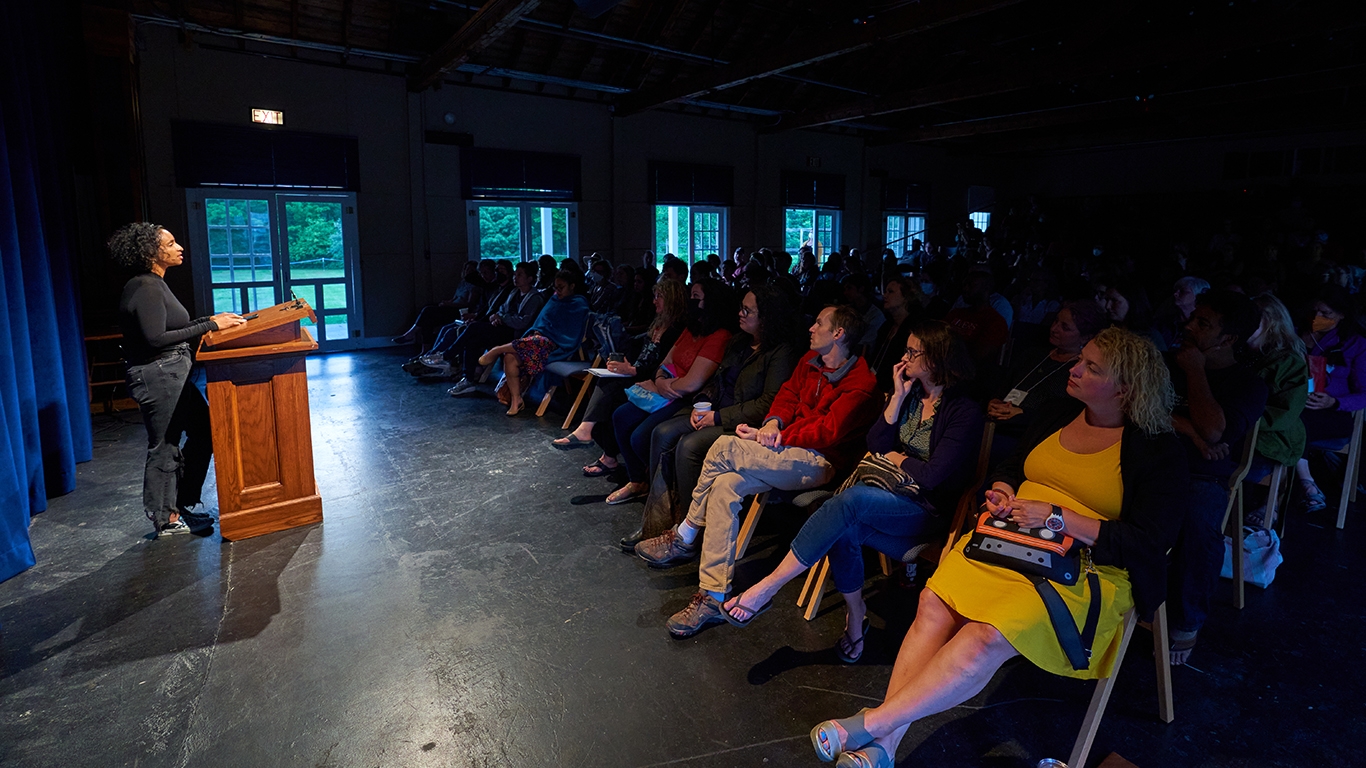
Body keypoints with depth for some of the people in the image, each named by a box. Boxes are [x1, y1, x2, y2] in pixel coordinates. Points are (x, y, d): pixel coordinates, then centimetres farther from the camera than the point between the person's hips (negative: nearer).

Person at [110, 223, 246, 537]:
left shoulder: (154, 285, 13)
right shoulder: (145, 288, -17)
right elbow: (156, 338, -24)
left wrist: (211, 320, 8)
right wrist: (210, 326, -22)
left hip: (174, 374, 10)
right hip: (158, 376, -10)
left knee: (203, 431, 15)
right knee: (164, 448, 1)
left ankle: (181, 504, 27)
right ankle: (166, 520, 15)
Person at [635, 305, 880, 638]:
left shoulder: (861, 382, -11)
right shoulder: (811, 361, 15)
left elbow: (827, 432, -17)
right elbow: (788, 393, 15)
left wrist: (775, 437, -16)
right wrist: (773, 422, -7)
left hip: (820, 462, -8)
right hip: (789, 450, 8)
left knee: (724, 447, -25)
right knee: (725, 485, -21)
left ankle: (684, 537, -7)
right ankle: (714, 598, -16)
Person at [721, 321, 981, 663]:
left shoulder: (965, 411, -9)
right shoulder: (911, 393, 11)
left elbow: (932, 476, -17)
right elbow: (876, 445, 2)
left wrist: (897, 458, -1)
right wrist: (899, 396, -3)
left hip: (928, 511, -6)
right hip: (892, 497, 6)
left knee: (851, 500, -33)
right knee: (845, 528, -29)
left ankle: (768, 586, -28)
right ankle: (855, 612, -5)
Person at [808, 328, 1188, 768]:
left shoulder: (1160, 452, -4)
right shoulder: (1059, 415, 14)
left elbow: (1146, 542, -11)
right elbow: (1009, 469, 25)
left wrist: (1058, 517, -17)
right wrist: (1002, 492, 1)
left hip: (1085, 570, -5)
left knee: (987, 636, -30)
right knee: (934, 602, -22)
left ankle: (872, 724, -23)